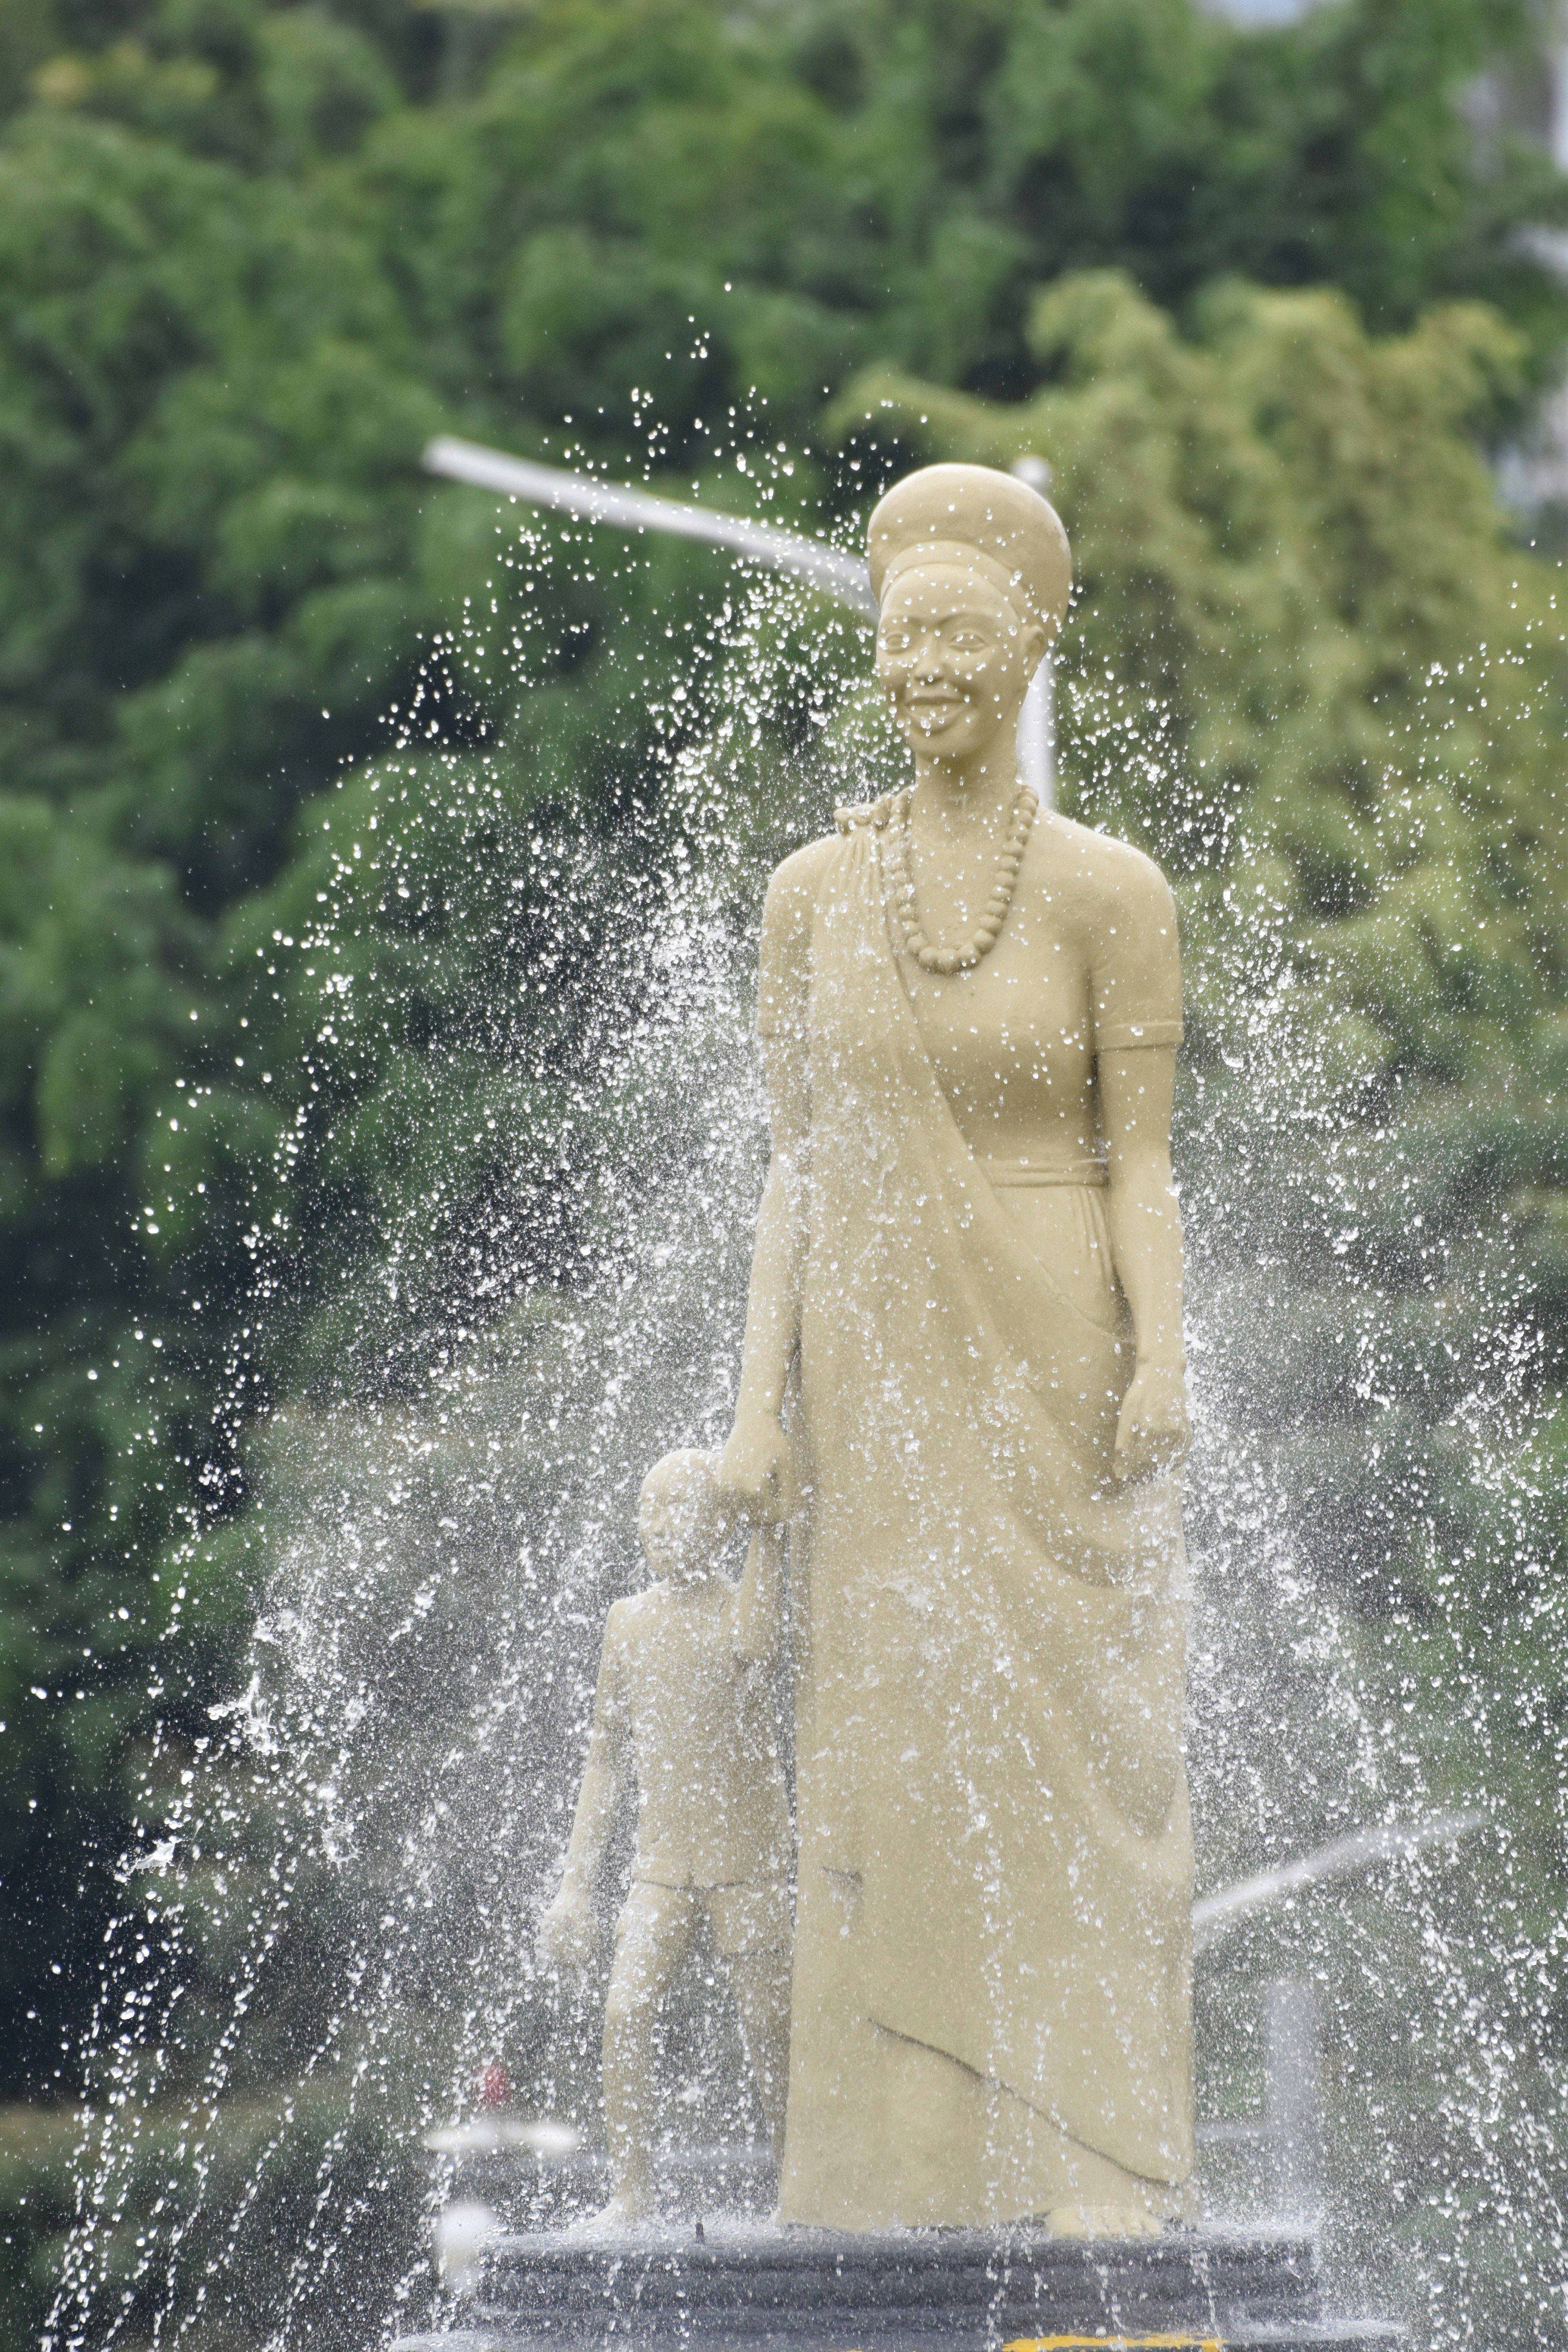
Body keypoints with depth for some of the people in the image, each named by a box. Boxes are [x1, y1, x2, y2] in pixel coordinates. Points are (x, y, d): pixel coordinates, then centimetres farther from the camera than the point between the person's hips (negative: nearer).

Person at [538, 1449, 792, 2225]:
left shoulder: (744, 1609, -3)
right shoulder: (629, 1620, 10)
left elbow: (751, 1646, -30)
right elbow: (608, 1757, 15)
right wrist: (575, 1883, 11)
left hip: (749, 1862, -3)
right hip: (660, 1866, 3)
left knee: (771, 2031, -3)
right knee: (624, 2015, -14)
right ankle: (631, 2196, -10)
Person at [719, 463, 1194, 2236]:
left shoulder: (1107, 894, -1)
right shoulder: (815, 895, 7)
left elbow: (1139, 1160, -1)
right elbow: (795, 1166, 8)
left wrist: (1161, 1363, -13)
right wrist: (760, 1398, 2)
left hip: (1054, 1367, -3)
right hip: (872, 1373, 3)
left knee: (1073, 1753, -6)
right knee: (882, 1757, 1)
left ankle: (1105, 2176, -5)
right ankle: (889, 2175, 3)